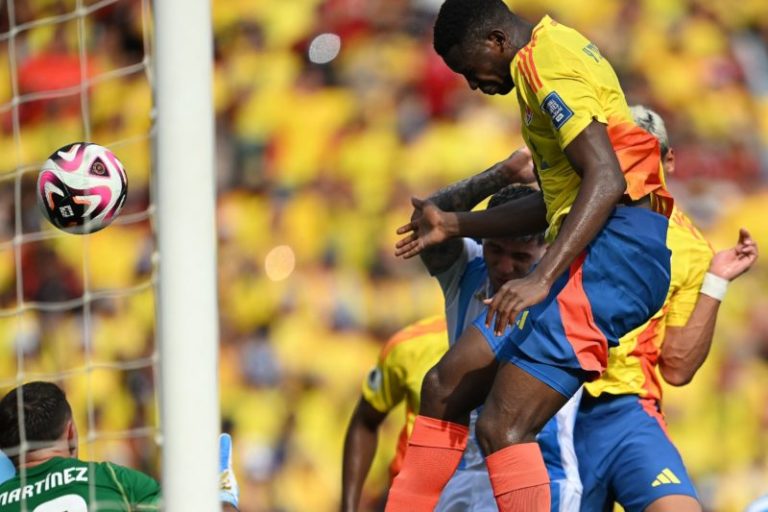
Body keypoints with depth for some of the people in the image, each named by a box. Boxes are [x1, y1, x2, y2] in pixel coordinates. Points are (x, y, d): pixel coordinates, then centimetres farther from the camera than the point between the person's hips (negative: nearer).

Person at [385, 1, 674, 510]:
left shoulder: (546, 58, -10)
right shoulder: (550, 54, 22)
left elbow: (606, 179, -22)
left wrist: (542, 279, -28)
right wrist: (454, 225, 38)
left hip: (613, 248, -11)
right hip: (598, 253, 11)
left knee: (503, 427, -18)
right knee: (444, 387, 11)